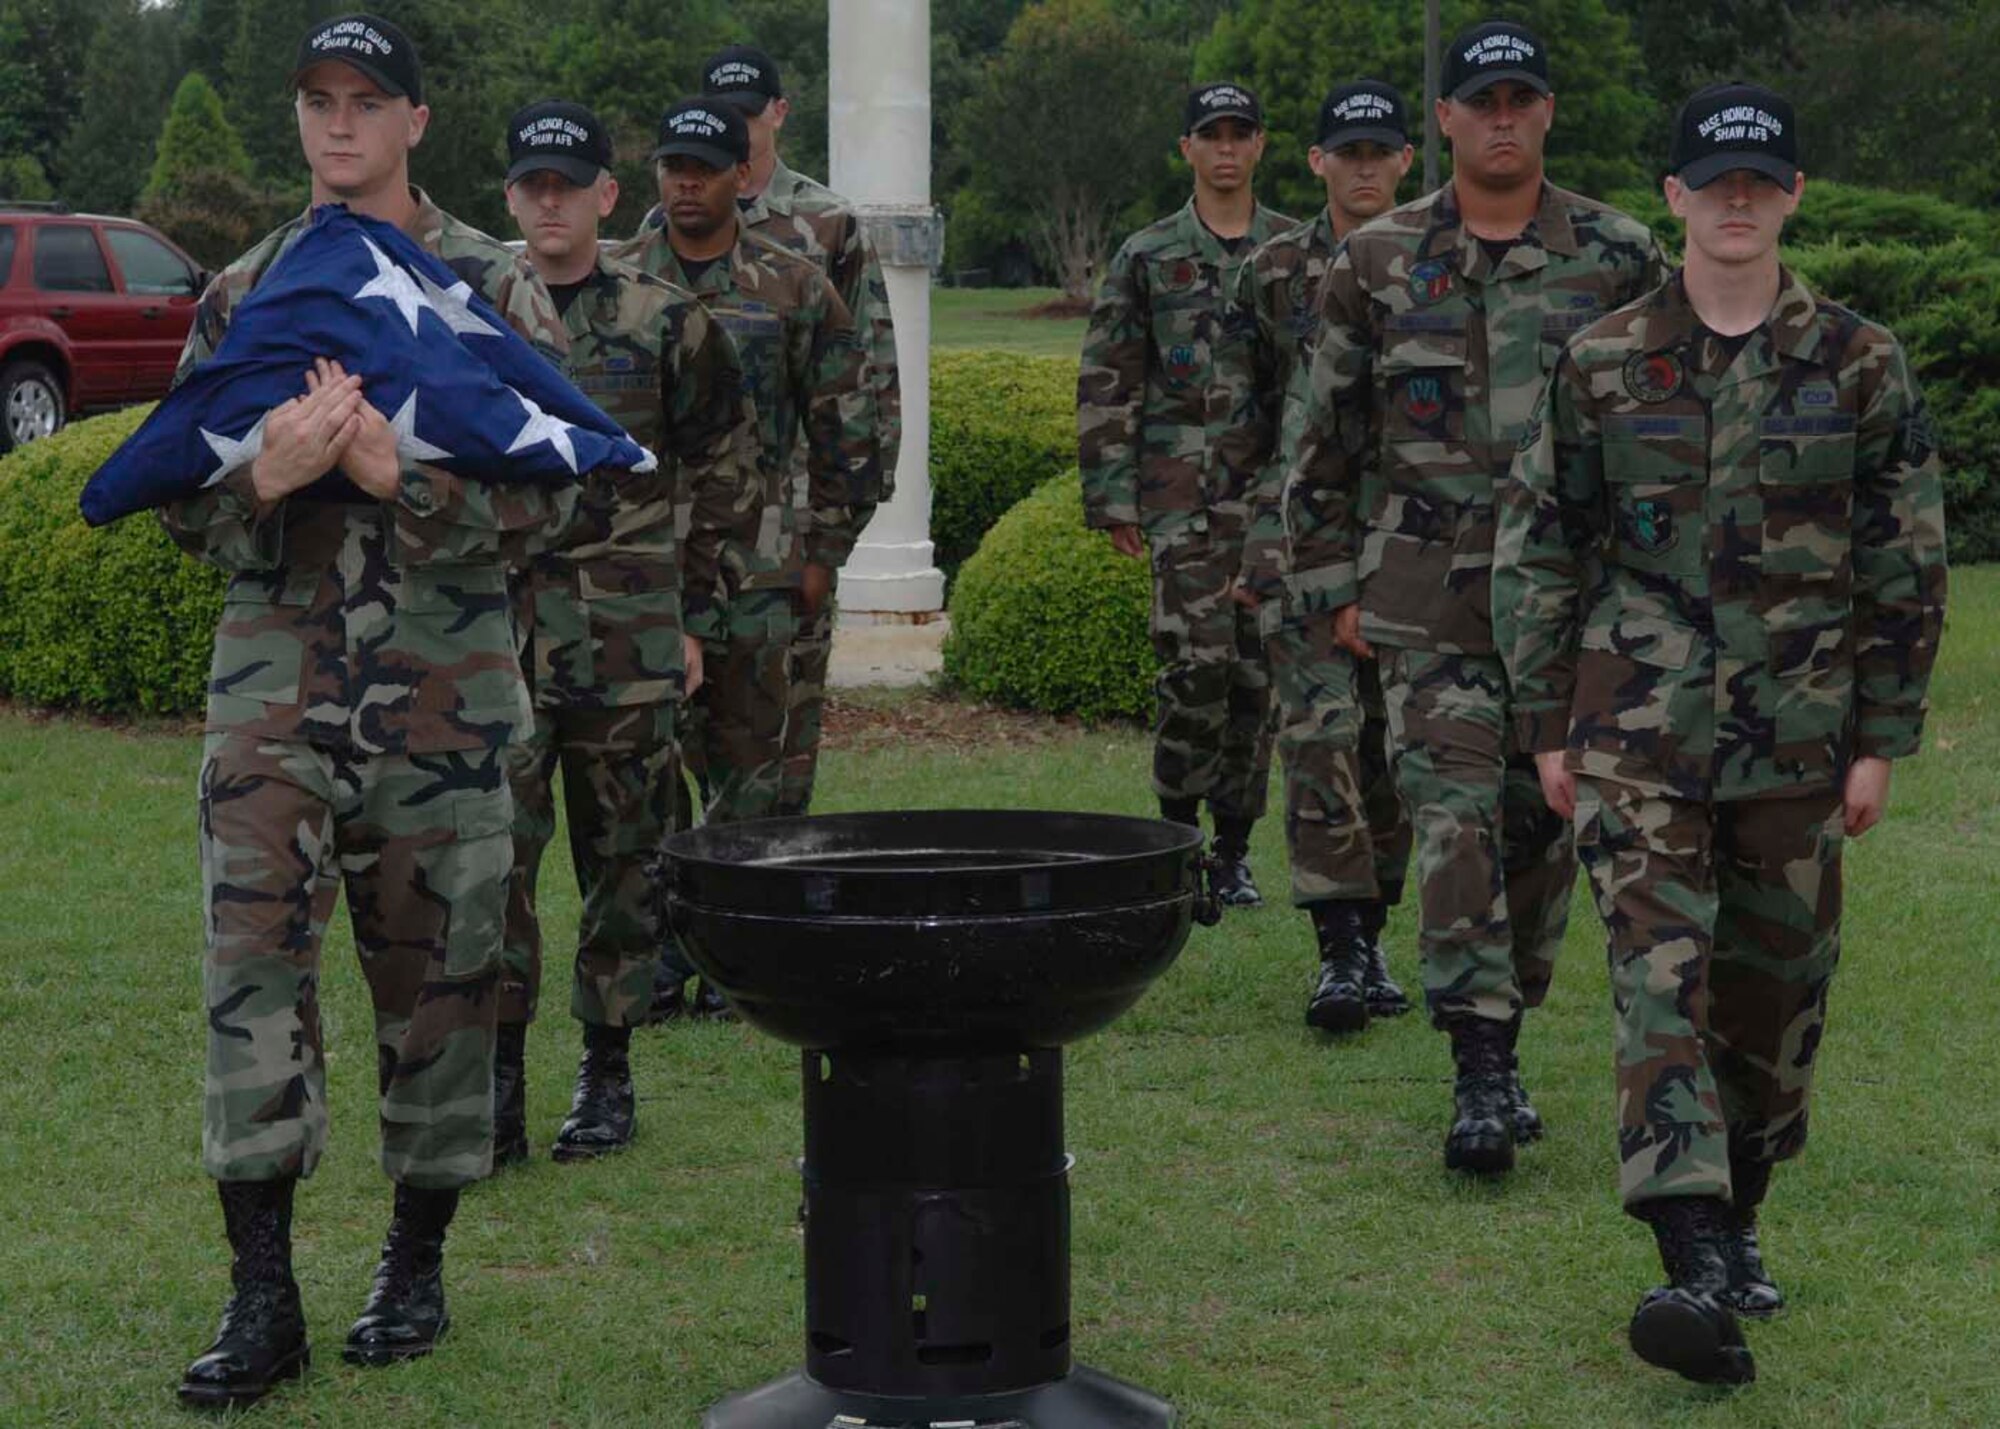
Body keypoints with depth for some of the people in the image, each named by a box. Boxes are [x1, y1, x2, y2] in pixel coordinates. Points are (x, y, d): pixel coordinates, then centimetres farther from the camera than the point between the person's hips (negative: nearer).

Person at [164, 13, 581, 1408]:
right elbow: (181, 506, 8)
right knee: (253, 961, -8)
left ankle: (418, 1264, 21)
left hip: (445, 680, -1)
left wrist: (398, 475, -21)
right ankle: (262, 1294, -5)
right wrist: (264, 475, -15)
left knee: (437, 977, 5)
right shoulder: (244, 295, 10)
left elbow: (548, 494, -5)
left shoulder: (495, 288, 2)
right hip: (276, 676, 2)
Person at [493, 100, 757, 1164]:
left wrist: (696, 616, 6)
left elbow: (723, 476, 8)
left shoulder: (666, 324, 2)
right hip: (497, 631, 0)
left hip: (628, 640, 0)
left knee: (622, 857, 7)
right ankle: (496, 1082, 0)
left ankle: (607, 1074, 19)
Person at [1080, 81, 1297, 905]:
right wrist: (1111, 497, -3)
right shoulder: (1147, 259, 5)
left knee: (1259, 672, 5)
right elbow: (1106, 385, 4)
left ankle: (1233, 851, 15)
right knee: (1197, 661, -15)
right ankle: (1177, 833, 1)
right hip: (1184, 492, -2)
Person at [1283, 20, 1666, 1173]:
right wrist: (1331, 584, 6)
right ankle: (1483, 1077, -10)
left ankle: (1504, 1041, 25)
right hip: (1432, 600, -1)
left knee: (1542, 828, 9)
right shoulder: (1380, 264, 3)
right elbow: (1328, 436, 9)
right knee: (1457, 825, -11)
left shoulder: (1621, 260, 3)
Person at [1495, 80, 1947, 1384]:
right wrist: (1548, 728, 4)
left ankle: (1740, 1218, 31)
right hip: (1640, 734, -1)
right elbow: (1538, 550, 6)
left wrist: (1884, 740, 0)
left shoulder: (1861, 366, 2)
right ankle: (1699, 1273, -19)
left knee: (1776, 994, 10)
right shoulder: (1603, 366, 2)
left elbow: (1908, 566, 4)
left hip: (1797, 738, 1)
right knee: (1661, 984, -13)